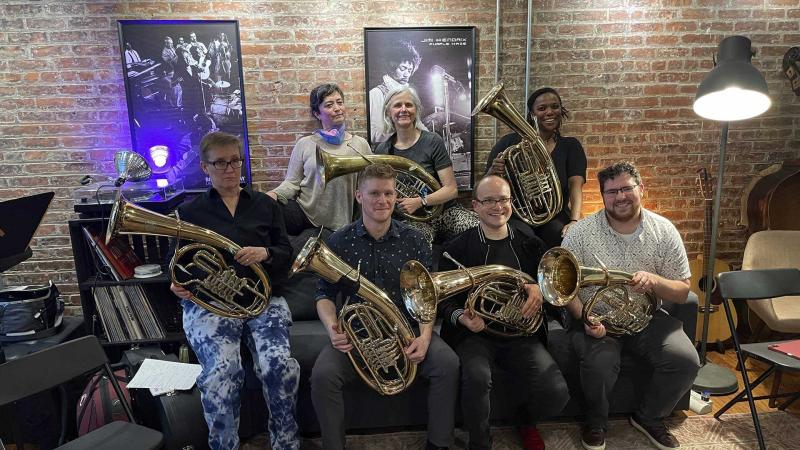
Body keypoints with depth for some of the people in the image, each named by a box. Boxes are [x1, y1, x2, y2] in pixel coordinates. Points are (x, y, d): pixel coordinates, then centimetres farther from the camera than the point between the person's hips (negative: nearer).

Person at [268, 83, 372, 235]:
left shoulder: (361, 145, 8)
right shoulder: (304, 144, 6)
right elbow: (292, 182, 3)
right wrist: (275, 194, -16)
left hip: (343, 223, 1)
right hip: (305, 213, -1)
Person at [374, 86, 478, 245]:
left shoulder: (433, 141, -5)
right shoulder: (382, 151, 5)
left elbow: (451, 189, -9)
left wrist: (420, 201, -22)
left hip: (444, 210, 0)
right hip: (410, 219, 0)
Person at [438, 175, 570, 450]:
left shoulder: (530, 243, 10)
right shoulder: (458, 248, 2)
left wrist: (540, 289, -9)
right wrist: (460, 316, -21)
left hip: (521, 333, 3)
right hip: (477, 333, -2)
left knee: (556, 392, -19)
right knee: (476, 377, -34)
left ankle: (529, 424, 19)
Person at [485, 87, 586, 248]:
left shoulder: (570, 146, 10)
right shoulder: (510, 142, 5)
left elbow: (575, 184, -6)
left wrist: (575, 221, -24)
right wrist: (493, 172, -20)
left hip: (554, 217, 2)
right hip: (515, 216, -1)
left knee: (560, 233, -31)